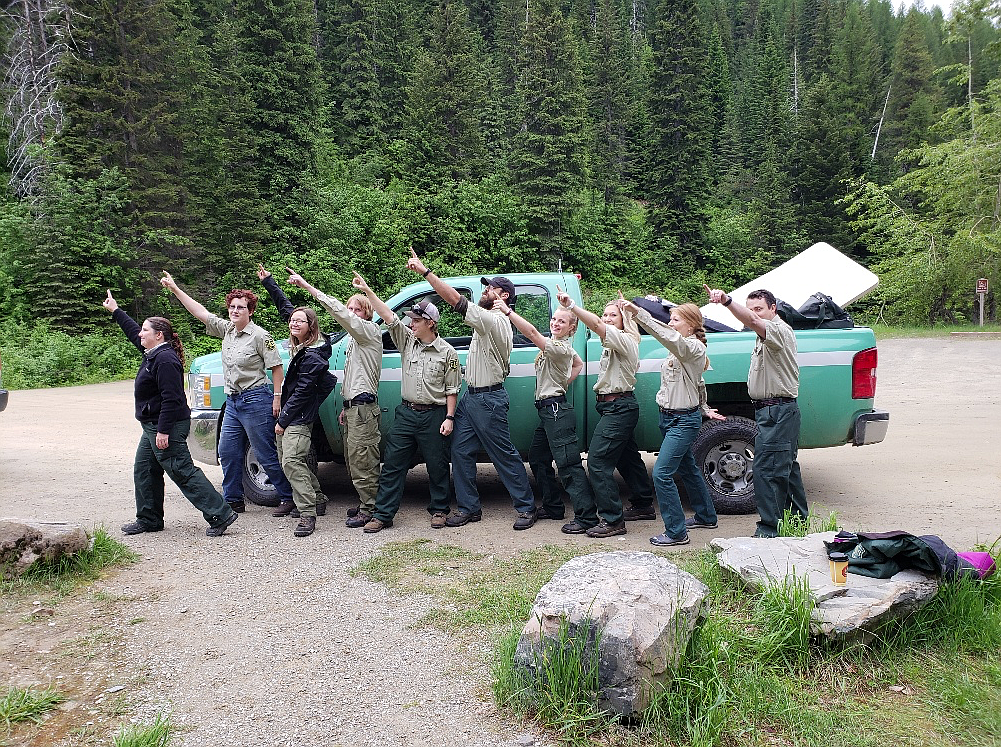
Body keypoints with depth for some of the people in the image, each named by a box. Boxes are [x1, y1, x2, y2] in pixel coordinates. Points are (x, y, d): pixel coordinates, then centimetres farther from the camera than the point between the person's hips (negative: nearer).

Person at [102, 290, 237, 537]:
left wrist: (163, 431, -26)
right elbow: (132, 332, 32)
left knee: (183, 473, -10)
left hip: (168, 427, -11)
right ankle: (148, 520, 26)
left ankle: (220, 515, -9)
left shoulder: (165, 360, -20)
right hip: (153, 426, 11)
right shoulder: (153, 354, 12)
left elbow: (171, 399, -25)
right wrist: (115, 310, 38)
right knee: (144, 471, 16)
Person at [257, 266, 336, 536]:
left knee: (292, 462, -17)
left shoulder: (313, 356, -19)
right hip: (288, 414, 10)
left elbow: (302, 392, -20)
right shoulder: (299, 346, 7)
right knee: (289, 462, 16)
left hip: (299, 418, -10)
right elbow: (284, 307, 19)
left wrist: (283, 420, -15)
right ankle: (316, 497, 29)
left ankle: (307, 514, -14)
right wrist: (268, 280, 24)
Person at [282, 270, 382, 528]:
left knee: (362, 461, -9)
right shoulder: (355, 339, 23)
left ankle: (369, 509, -2)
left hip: (363, 409, -10)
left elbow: (339, 312, -20)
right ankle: (366, 504, 21)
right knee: (353, 461, 13)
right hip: (352, 407, 10)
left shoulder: (370, 331, -7)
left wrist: (307, 286, -21)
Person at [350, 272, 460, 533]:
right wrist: (367, 291, -9)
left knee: (437, 466, 7)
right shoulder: (407, 340, 6)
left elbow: (452, 389, -2)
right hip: (406, 413, 4)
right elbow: (389, 317, -2)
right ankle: (382, 514, 10)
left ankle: (439, 510, 24)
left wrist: (449, 418, -8)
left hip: (434, 415, -3)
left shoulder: (447, 352, -4)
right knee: (392, 464, 3)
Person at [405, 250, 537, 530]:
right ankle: (469, 507, 16)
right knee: (460, 452, 8)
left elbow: (456, 300, -24)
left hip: (488, 399, -10)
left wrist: (424, 271, -22)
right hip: (471, 396, 10)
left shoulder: (494, 320, -18)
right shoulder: (489, 320, 15)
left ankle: (526, 507, 11)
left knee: (505, 455, -1)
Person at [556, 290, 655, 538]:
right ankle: (644, 504, 36)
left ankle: (613, 520, -8)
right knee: (627, 458, 21)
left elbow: (597, 326, -29)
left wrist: (571, 305, -36)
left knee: (597, 462, -13)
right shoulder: (612, 344, 18)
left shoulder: (625, 340, -15)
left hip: (619, 407, -11)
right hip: (615, 407, 11)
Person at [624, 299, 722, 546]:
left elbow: (668, 336, -37)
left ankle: (676, 532, -2)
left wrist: (638, 312, -42)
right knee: (687, 468, 22)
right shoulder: (677, 350, 11)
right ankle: (706, 516, 40)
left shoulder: (694, 348, -18)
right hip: (668, 416, 10)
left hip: (684, 420, -10)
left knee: (662, 474, -13)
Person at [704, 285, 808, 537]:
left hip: (778, 411, -11)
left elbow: (753, 321, -35)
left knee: (767, 469, -11)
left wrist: (727, 300, -47)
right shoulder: (766, 335, 17)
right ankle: (799, 519, 31)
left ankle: (770, 529, -6)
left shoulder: (780, 330, -16)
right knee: (786, 467, 19)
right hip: (772, 411, 11)